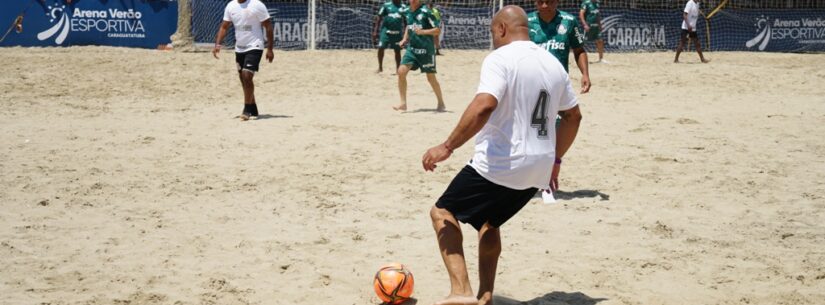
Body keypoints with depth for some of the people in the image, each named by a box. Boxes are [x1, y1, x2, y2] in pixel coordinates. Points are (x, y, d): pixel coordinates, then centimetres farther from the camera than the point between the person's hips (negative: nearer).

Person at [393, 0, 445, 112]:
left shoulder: (425, 11, -12)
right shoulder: (408, 11, 7)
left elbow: (437, 30, -14)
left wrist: (422, 31, -27)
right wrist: (405, 38, 11)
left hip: (426, 49, -5)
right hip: (411, 49, 5)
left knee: (431, 77, 3)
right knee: (401, 71, -10)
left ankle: (441, 104, 22)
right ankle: (403, 103, -2)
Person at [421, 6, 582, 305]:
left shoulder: (500, 59, -12)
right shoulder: (553, 64, 13)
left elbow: (484, 106, -27)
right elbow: (573, 116, 21)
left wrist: (447, 147, -23)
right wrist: (555, 160, 30)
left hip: (497, 166, -8)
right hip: (538, 170, 8)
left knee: (443, 213, 7)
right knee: (489, 221, 28)